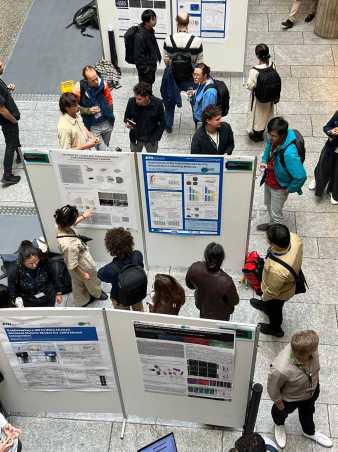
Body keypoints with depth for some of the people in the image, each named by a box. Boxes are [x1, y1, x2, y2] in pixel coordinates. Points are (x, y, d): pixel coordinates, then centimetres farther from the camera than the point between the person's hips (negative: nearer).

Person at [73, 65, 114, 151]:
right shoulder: (79, 88, -16)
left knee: (104, 148, 18)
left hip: (107, 123, 3)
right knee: (103, 150, -10)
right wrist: (88, 110, -19)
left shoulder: (103, 84, -10)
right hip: (93, 127, -3)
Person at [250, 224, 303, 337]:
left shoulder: (278, 269, -50)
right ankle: (265, 306, 71)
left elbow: (272, 291, -27)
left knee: (274, 309, 29)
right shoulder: (294, 237, -33)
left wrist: (264, 297, -4)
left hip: (280, 293, -6)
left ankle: (275, 329, 61)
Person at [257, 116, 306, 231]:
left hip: (279, 186, -8)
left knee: (276, 212, 14)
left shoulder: (289, 153, -42)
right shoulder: (273, 139, -18)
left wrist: (290, 189, -21)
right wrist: (264, 161, -7)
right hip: (268, 180, 8)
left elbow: (301, 176, -37)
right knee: (268, 204, 30)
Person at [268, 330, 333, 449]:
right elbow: (273, 388, -27)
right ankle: (279, 425, 68)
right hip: (291, 399, -4)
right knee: (281, 412, 32)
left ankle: (309, 432, 68)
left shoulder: (309, 349, -34)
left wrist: (316, 378, 9)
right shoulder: (281, 370, -50)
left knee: (308, 411, 36)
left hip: (312, 390, 4)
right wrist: (278, 402, -9)